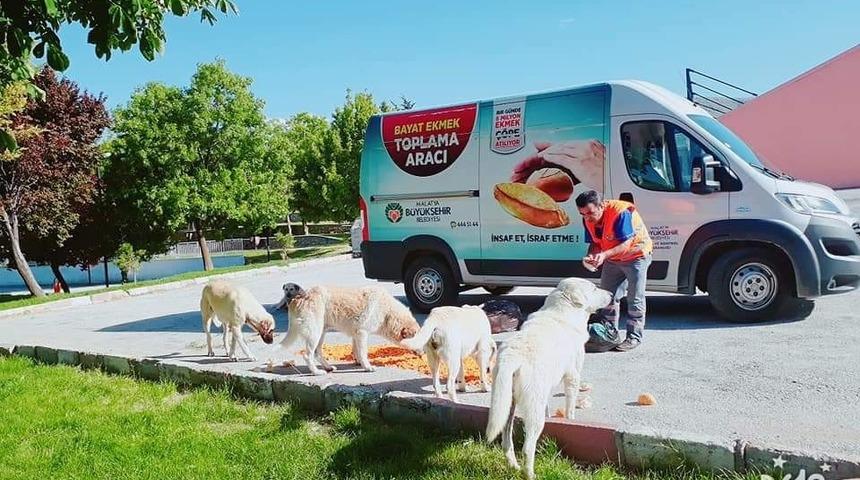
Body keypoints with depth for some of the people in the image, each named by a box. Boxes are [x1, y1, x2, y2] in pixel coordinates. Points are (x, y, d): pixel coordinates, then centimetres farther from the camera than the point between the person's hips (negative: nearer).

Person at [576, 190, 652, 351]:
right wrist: (591, 256, -25)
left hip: (636, 255, -7)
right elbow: (594, 242, -2)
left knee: (635, 298, -5)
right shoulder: (588, 219, -11)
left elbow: (626, 243, -33)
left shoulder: (621, 212, -32)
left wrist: (604, 255, -45)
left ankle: (634, 337, 4)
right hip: (612, 259, 7)